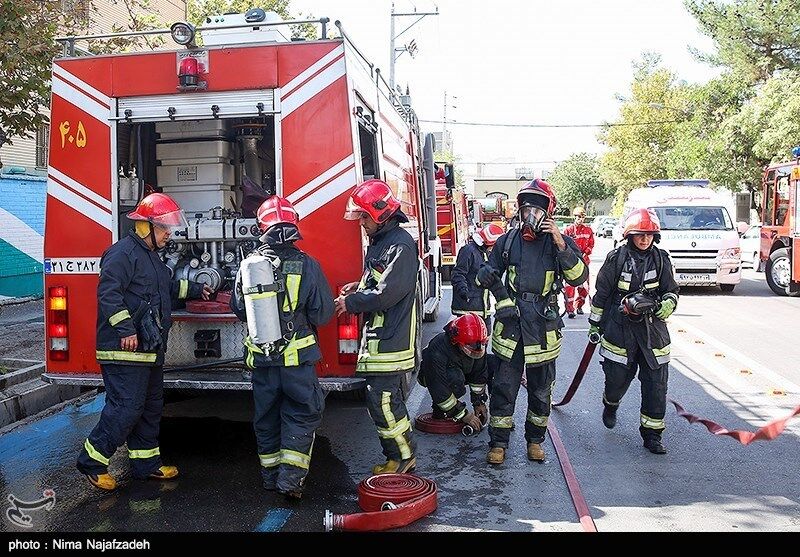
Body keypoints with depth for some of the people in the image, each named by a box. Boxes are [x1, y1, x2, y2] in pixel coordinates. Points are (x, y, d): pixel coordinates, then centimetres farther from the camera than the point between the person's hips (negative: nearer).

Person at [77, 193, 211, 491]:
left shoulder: (150, 255, 20)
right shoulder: (123, 252, -13)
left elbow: (166, 287, 35)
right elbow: (108, 292, -22)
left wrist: (196, 289, 37)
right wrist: (125, 329, -28)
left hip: (149, 350, 11)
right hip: (126, 350, -11)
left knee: (151, 407, 14)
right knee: (126, 407, -9)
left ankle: (146, 463, 25)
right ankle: (91, 461, 7)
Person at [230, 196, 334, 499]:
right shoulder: (306, 265, -11)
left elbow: (238, 309, 8)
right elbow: (322, 313, -7)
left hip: (260, 358, 3)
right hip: (298, 357, -3)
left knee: (266, 416, 18)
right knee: (303, 414, 11)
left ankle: (271, 474, 29)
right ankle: (291, 476, 5)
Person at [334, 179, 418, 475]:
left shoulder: (401, 245, -15)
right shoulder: (379, 242, 16)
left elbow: (387, 292, -22)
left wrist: (351, 302, -12)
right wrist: (359, 286, 11)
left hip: (390, 339, -10)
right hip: (378, 336, 10)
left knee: (381, 399, -7)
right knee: (388, 397, 15)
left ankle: (403, 456, 8)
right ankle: (398, 455, 26)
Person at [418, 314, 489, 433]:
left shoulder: (479, 346, -24)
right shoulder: (438, 351, -40)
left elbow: (479, 374, -9)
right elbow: (439, 390, -36)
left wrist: (479, 402, -10)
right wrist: (464, 415, -33)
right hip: (430, 376, -6)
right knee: (455, 377, -39)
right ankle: (440, 412, -16)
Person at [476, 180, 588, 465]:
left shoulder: (560, 242, 0)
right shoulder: (507, 241, 5)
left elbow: (579, 277, -14)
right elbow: (487, 274, 16)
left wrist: (560, 243, -22)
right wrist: (487, 276, -8)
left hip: (544, 325, 0)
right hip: (510, 323, 1)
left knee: (541, 388, 12)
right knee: (504, 385, 2)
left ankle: (535, 439, 28)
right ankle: (498, 442, 14)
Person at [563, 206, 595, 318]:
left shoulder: (588, 230, 10)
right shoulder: (568, 230, 2)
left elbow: (591, 245, 10)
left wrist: (585, 253, -6)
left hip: (584, 261, 3)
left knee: (584, 286, 8)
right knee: (570, 286, -9)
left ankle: (579, 306, 26)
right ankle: (570, 309, -7)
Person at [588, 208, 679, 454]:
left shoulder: (661, 259, 4)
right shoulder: (617, 258, -3)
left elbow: (672, 292, 8)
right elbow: (601, 293, 3)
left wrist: (664, 305, -15)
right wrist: (595, 325, 6)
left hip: (653, 330, 2)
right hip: (620, 328, -2)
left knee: (656, 384, 0)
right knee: (617, 378, 6)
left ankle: (652, 434, 13)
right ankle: (610, 406, 42)